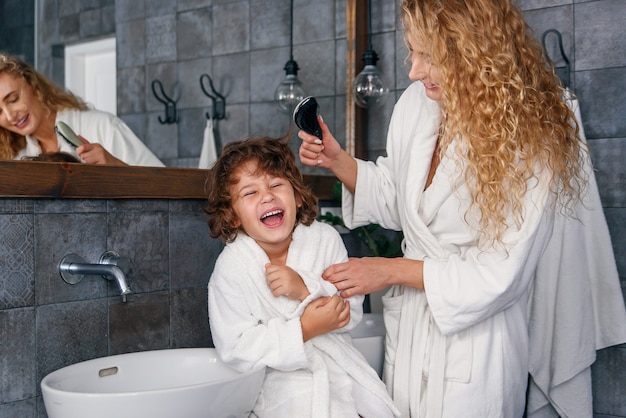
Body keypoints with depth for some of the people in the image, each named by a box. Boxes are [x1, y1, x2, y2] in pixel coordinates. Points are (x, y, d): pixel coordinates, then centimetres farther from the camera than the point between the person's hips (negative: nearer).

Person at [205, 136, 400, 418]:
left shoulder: (325, 238, -5)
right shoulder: (231, 268, -14)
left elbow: (351, 312, -5)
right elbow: (235, 350, -17)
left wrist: (307, 289, -23)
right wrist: (304, 330, -23)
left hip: (341, 365, 4)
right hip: (283, 380, -3)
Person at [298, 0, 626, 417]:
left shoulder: (533, 142, -23)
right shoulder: (415, 103, -7)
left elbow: (500, 276, -21)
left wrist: (394, 270, -20)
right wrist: (338, 161, -8)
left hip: (475, 341, -5)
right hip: (407, 323, 5)